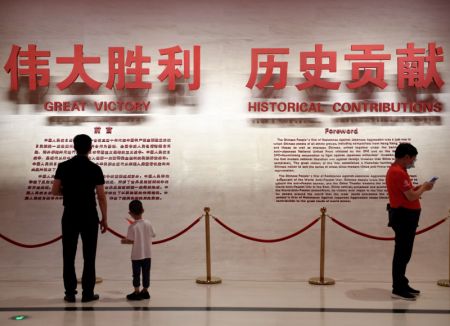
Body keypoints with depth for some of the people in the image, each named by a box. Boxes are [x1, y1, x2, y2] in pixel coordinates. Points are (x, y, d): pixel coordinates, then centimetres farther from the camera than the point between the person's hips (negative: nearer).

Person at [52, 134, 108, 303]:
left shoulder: (63, 166, -1)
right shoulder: (95, 168, -7)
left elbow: (55, 191, 1)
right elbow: (101, 196, -6)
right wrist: (104, 218, 2)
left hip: (70, 216, 2)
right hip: (89, 216, -2)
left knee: (68, 255, 9)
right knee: (89, 256, 5)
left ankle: (70, 293, 11)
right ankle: (88, 293, 7)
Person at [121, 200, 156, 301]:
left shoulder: (132, 226, -16)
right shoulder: (148, 223, -4)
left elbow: (131, 240, -16)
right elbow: (152, 235, 4)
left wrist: (124, 241, 3)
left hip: (136, 255, -4)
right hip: (147, 254, 4)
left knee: (136, 273, 6)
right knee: (146, 273, 12)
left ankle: (137, 292, 10)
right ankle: (145, 291, 20)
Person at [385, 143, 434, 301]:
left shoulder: (396, 170, 15)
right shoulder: (398, 172, -20)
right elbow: (411, 196, -21)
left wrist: (419, 187, 8)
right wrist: (423, 188, -4)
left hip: (404, 216, 11)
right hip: (404, 217, -11)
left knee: (404, 253, 15)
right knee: (402, 253, -6)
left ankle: (402, 285, 23)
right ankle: (398, 289, 0)